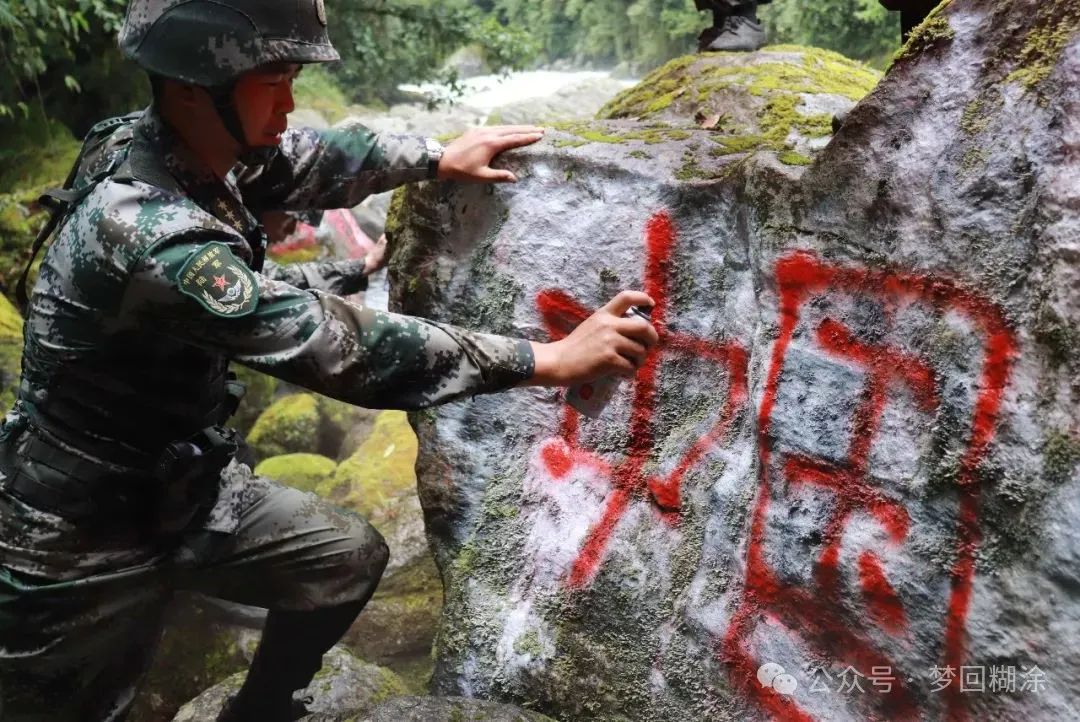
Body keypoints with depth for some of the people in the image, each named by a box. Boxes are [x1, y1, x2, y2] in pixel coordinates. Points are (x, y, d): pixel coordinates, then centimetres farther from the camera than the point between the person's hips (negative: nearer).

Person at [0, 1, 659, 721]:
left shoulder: (190, 146, -9)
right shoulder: (150, 234, -35)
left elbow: (313, 161, 9)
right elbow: (344, 347, -37)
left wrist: (439, 158, 14)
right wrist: (551, 359, -33)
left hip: (183, 487, 8)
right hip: (83, 537, -8)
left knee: (351, 557, 13)